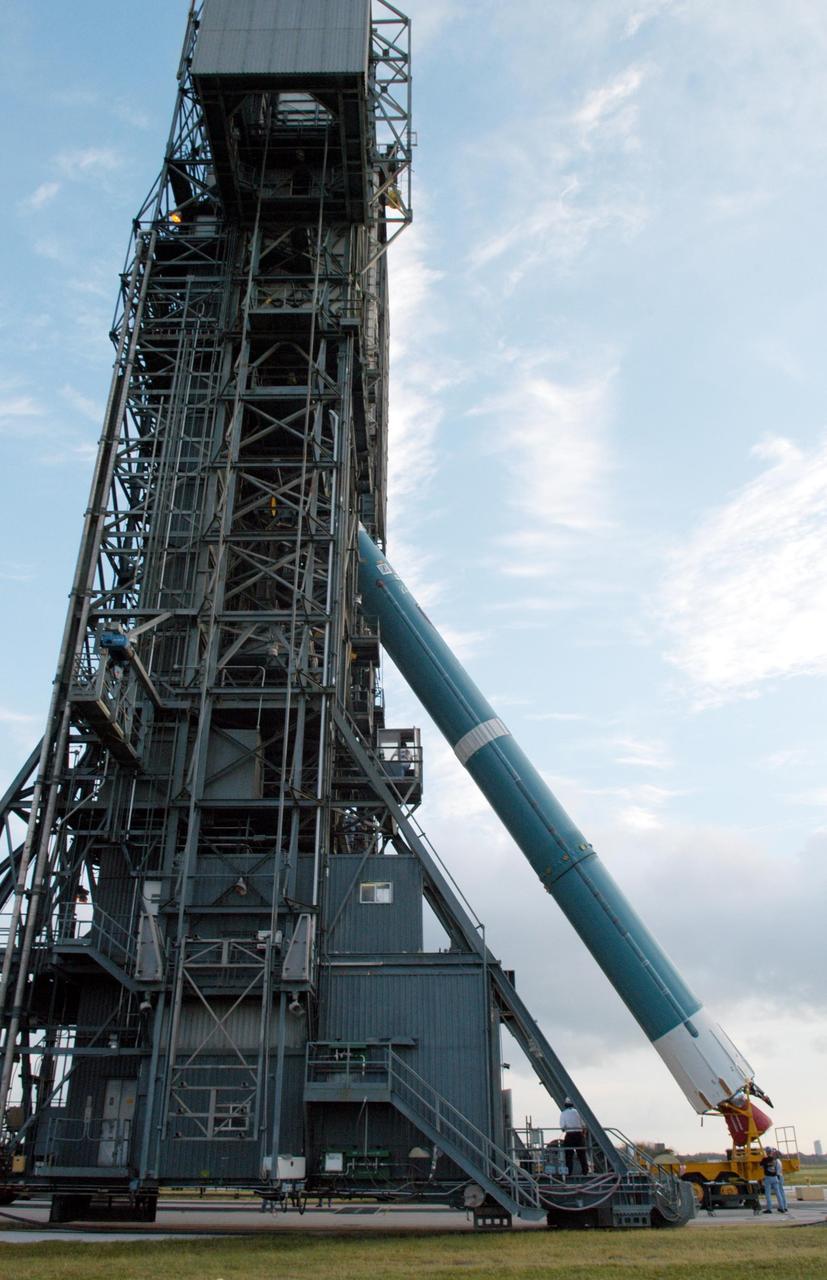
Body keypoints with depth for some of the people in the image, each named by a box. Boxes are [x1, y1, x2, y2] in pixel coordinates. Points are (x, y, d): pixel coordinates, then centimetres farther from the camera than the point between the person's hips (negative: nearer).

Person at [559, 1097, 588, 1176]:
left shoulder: (563, 1113, -1)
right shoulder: (578, 1112, 3)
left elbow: (562, 1127, -5)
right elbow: (583, 1125, 4)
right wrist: (584, 1134, 18)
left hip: (569, 1135, -2)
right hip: (579, 1134, 2)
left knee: (569, 1155, 4)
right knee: (581, 1154, 11)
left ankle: (569, 1171, 1)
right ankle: (585, 1170, 11)